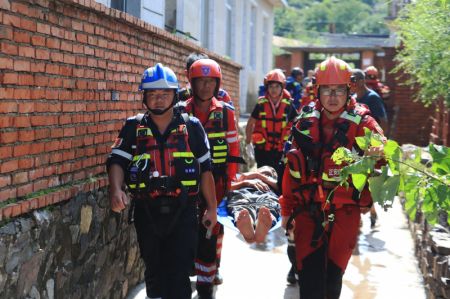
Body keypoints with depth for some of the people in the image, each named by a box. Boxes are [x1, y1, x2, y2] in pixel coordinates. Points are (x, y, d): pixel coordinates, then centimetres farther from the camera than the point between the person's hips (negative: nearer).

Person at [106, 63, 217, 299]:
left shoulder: (191, 127, 2)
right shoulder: (134, 128, 3)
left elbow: (205, 170, 7)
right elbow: (117, 161, -7)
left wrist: (211, 208, 8)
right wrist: (116, 190, -26)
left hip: (183, 212, -2)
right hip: (147, 211, 2)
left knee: (179, 274, -5)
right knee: (154, 271, 17)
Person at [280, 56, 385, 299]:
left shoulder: (361, 122, -4)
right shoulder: (306, 122, 3)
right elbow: (292, 168, 9)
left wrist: (379, 152, -44)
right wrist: (286, 209, 12)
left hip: (345, 213, -1)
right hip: (308, 211, 1)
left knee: (333, 275, 10)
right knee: (309, 277, -1)